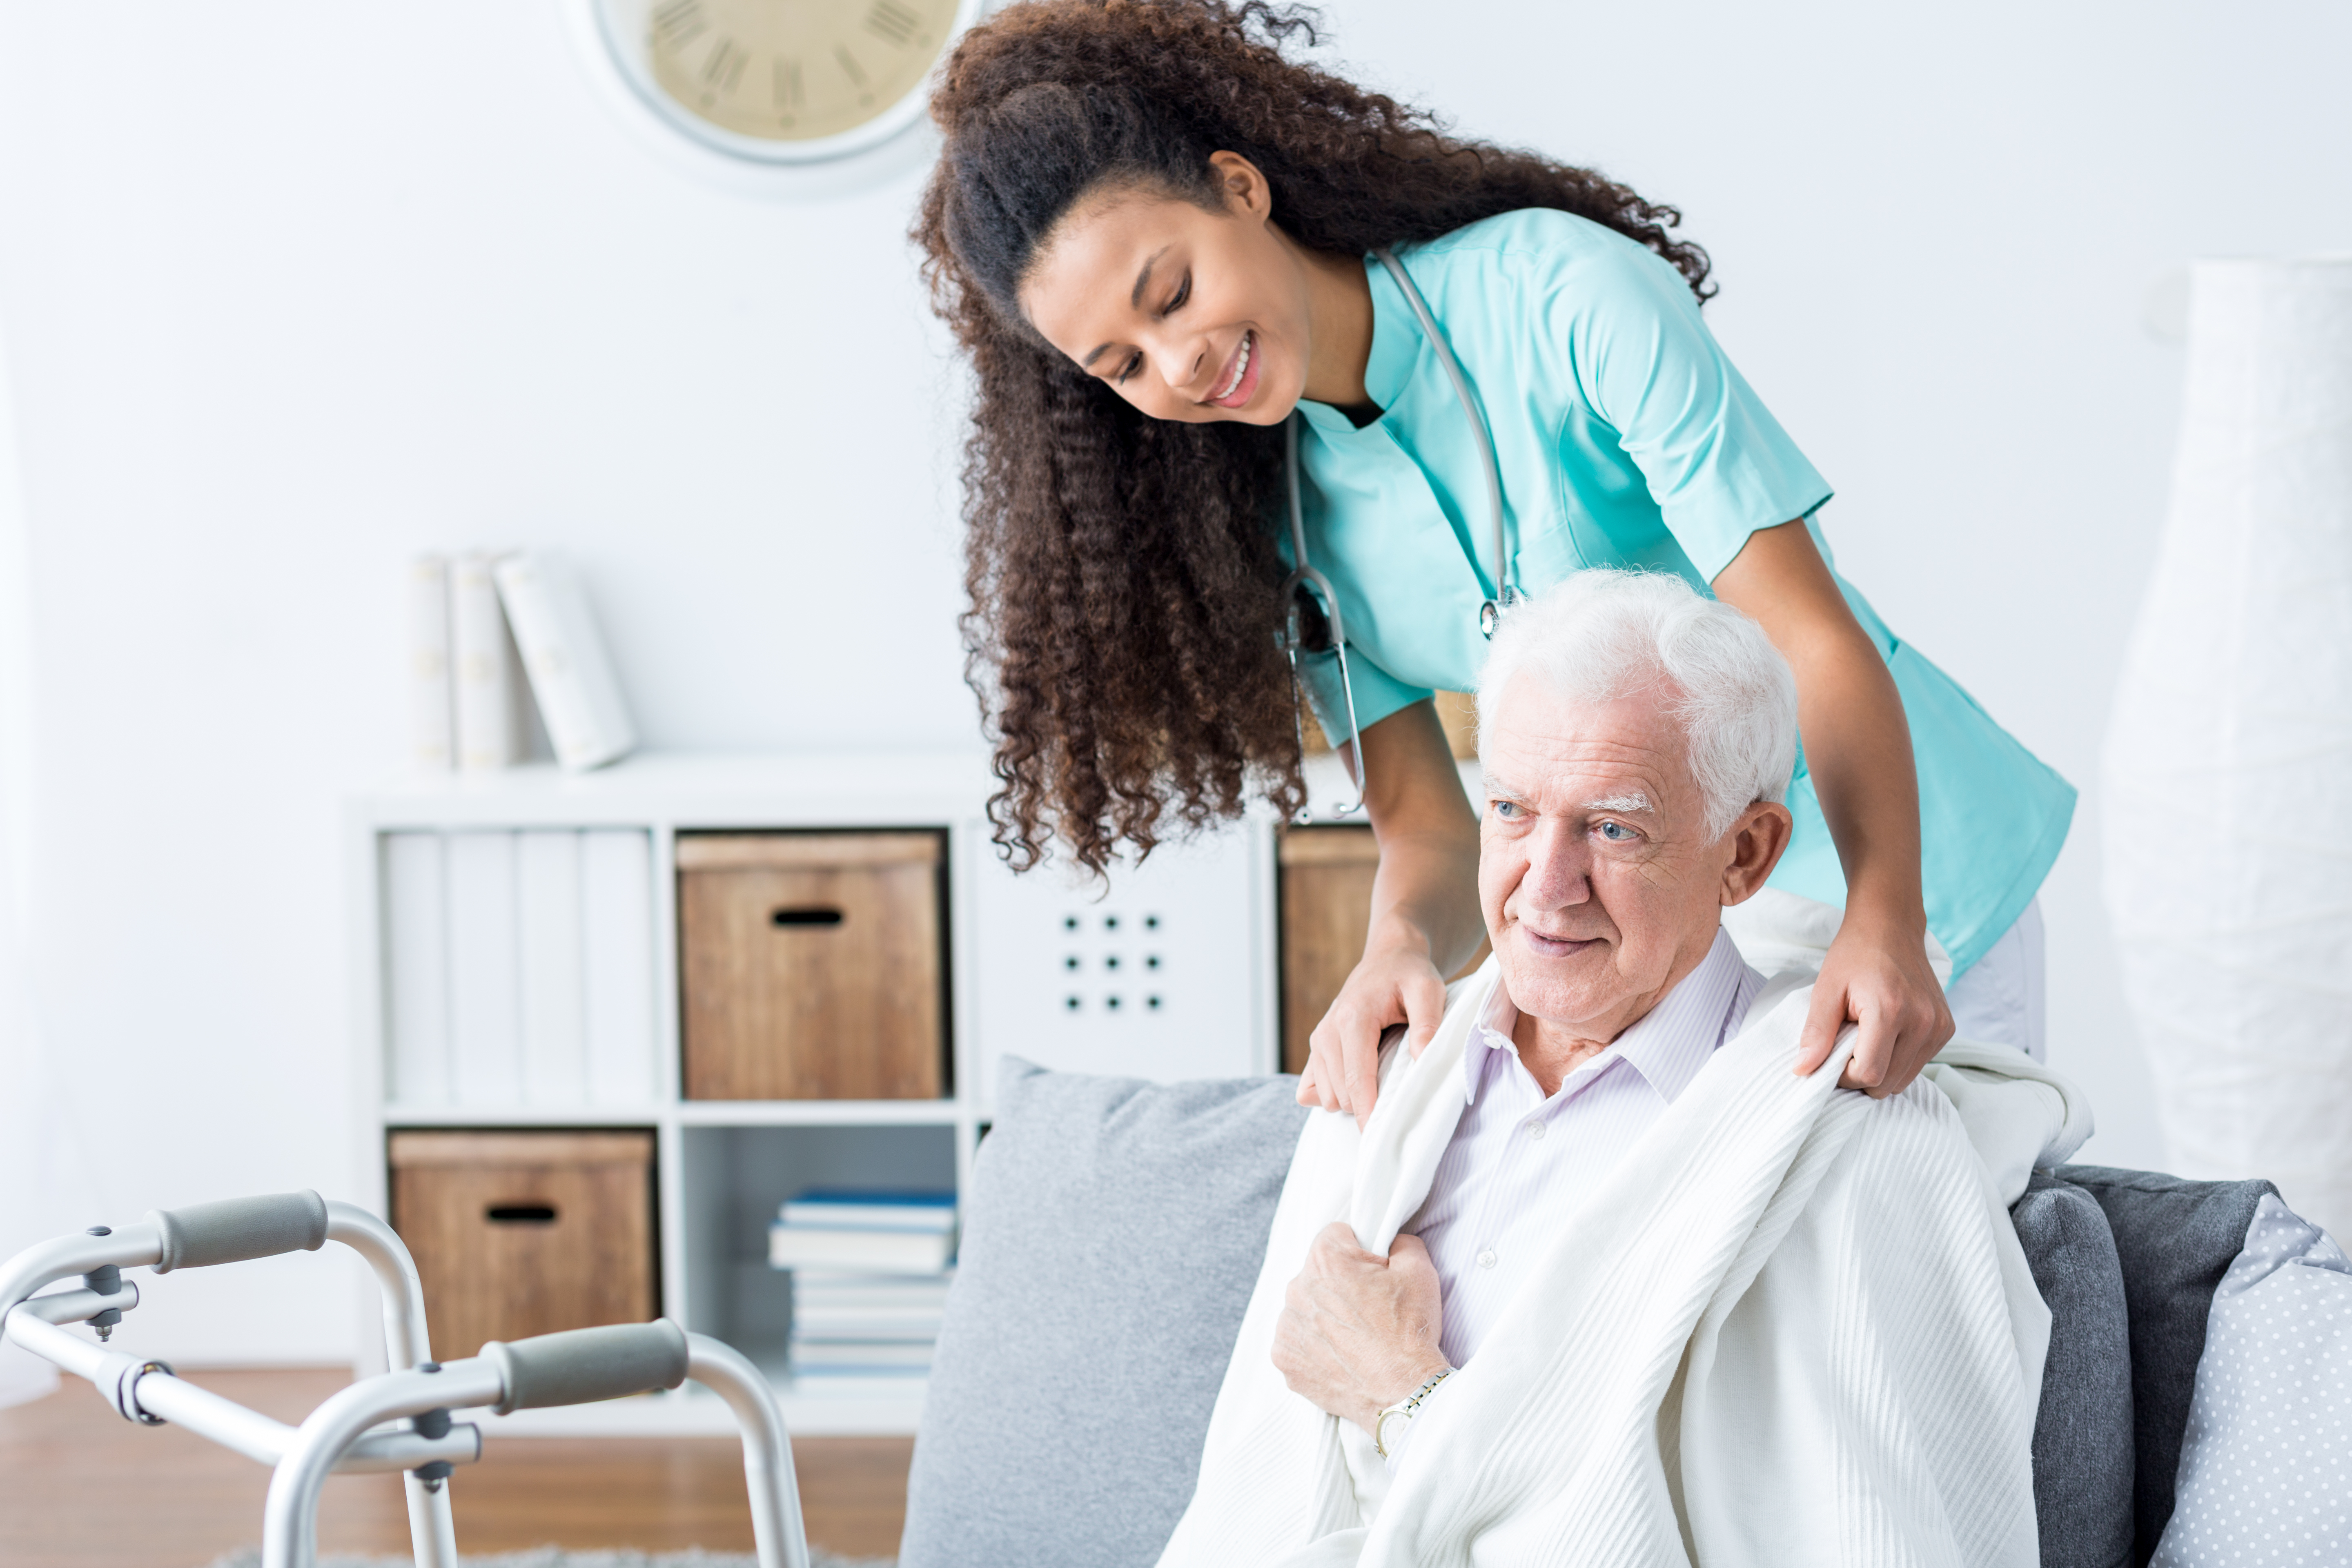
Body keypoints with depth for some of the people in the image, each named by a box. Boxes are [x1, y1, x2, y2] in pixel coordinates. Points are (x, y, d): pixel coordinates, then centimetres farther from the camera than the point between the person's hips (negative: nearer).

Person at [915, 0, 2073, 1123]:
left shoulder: (1563, 292, -22)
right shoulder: (1271, 516, -5)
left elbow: (1813, 637, -26)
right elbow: (1425, 823, -8)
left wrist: (1882, 923, -42)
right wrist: (1401, 950, -33)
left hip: (1895, 870, -4)